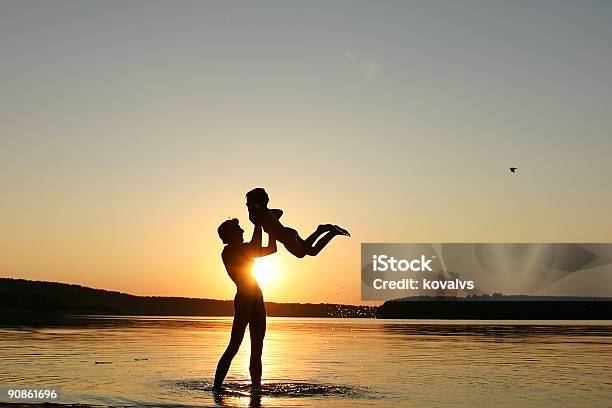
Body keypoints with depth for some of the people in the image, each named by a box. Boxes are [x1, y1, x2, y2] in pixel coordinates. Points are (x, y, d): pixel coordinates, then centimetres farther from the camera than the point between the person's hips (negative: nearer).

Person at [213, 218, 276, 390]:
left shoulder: (242, 250, 16)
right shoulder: (228, 251, -8)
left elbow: (271, 248, 21)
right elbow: (255, 249, -21)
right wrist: (258, 224, -11)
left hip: (256, 301, 9)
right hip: (244, 300, -9)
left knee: (257, 349, 9)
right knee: (234, 346, -12)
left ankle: (256, 386, 14)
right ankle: (216, 386, -11)